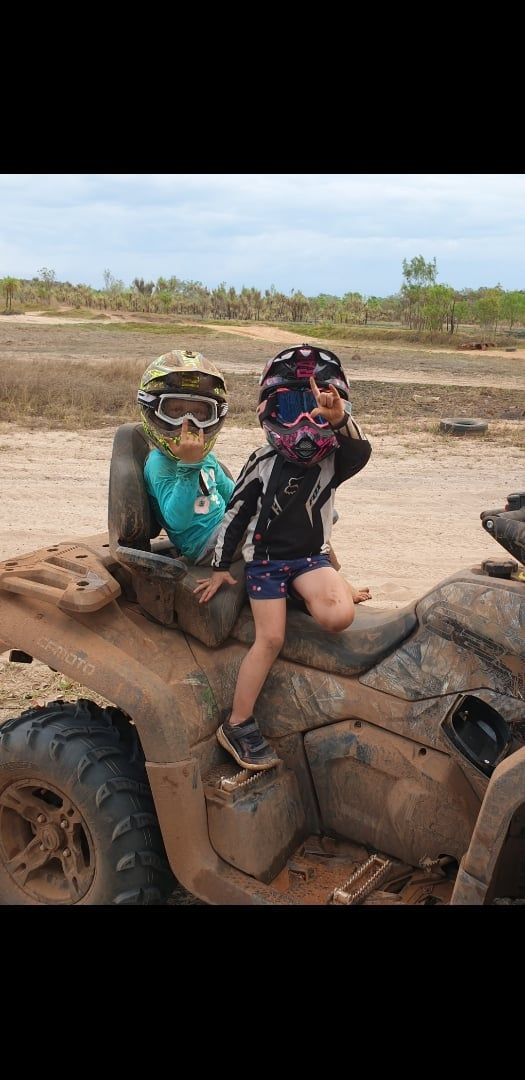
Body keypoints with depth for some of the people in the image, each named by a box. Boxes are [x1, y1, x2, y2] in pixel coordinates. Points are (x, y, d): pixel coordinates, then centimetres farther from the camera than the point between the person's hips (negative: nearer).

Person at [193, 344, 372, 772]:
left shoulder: (334, 459, -2)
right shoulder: (265, 462, -2)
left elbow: (360, 450, -26)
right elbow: (236, 513, 4)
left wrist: (339, 419, -47)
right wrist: (221, 568, 5)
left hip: (310, 557, 1)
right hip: (265, 558, -1)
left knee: (338, 616, -28)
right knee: (271, 637, -15)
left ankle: (345, 590, 9)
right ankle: (237, 724, -5)